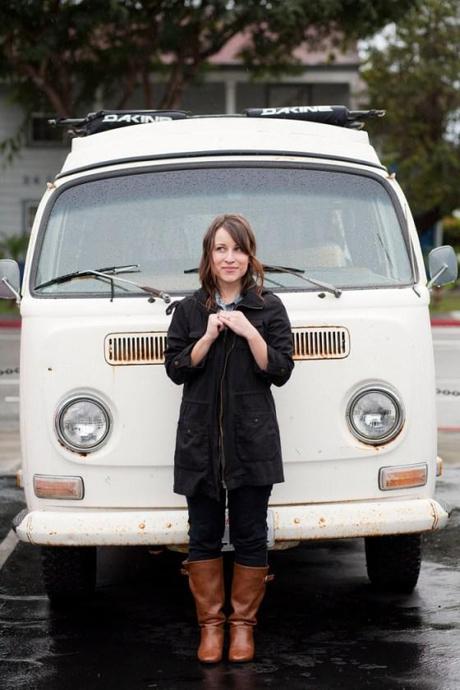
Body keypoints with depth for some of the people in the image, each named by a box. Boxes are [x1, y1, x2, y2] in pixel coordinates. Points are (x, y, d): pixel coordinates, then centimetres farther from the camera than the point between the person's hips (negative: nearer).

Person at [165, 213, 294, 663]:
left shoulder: (269, 308, 4)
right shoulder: (189, 310, 8)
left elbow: (280, 371, -2)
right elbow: (176, 369, 1)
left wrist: (248, 332, -13)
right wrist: (210, 336, -11)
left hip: (252, 438, -1)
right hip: (200, 439, 1)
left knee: (250, 536, 2)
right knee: (204, 536, 4)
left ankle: (243, 623, 13)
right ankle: (210, 624, 15)